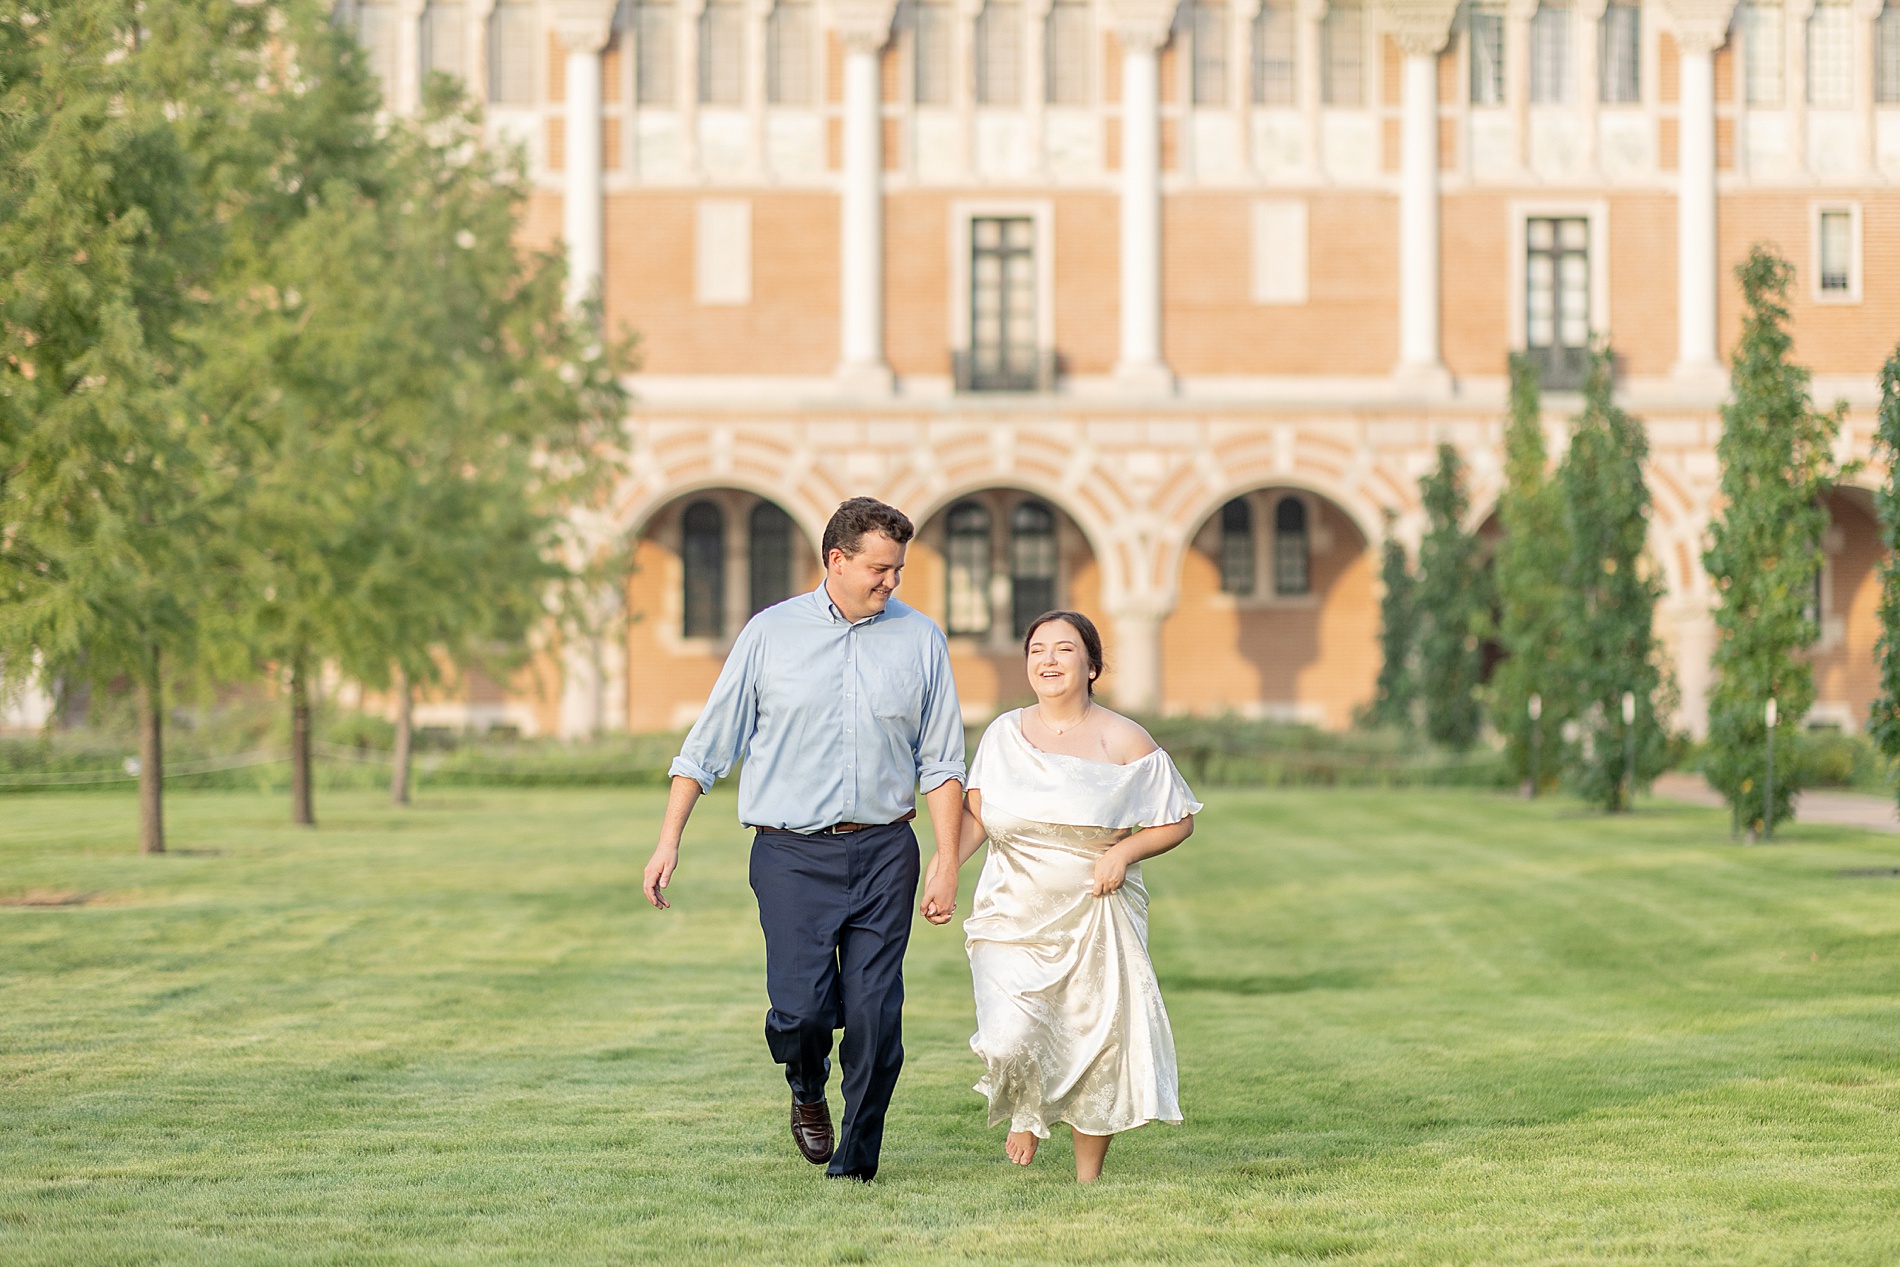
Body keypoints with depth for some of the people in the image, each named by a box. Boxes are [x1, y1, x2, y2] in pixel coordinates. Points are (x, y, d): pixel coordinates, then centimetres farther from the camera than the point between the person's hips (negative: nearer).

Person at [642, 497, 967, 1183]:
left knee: (875, 1014, -4)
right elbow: (708, 743, 6)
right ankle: (807, 1089, 24)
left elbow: (941, 762, 7)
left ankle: (855, 1160, 10)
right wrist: (669, 842, 2)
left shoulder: (919, 639, 6)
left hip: (883, 850, 1)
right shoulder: (770, 634, 3)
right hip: (793, 852, -1)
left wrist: (947, 862, 0)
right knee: (801, 1008, -10)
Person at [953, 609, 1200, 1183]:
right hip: (1013, 915, 1)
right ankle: (1026, 1112, 21)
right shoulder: (1004, 734, 4)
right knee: (1010, 1039, -15)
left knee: (1100, 1041, 1)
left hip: (1095, 917, 0)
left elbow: (1179, 820, 3)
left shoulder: (1123, 742, -3)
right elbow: (974, 816, 5)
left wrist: (1125, 851, -13)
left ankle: (1088, 1177, 20)